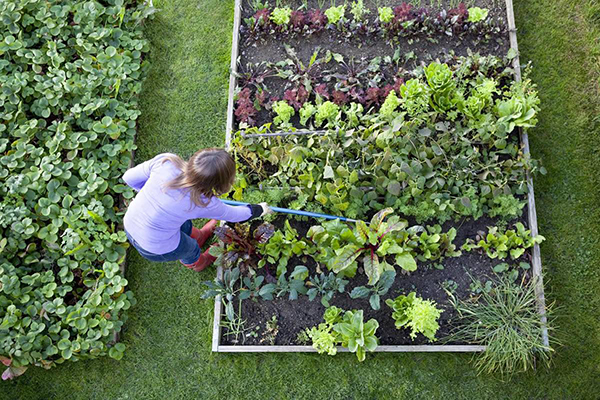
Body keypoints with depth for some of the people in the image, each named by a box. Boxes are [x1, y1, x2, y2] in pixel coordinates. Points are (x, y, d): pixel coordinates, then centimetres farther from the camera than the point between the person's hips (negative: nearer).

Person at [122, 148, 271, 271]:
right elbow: (232, 214, -8)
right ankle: (195, 263, 65)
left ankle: (198, 236, 66)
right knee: (190, 248, 29)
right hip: (156, 248, -4)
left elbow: (130, 178, -12)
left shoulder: (165, 161, -26)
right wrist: (259, 210, 10)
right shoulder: (204, 203, -29)